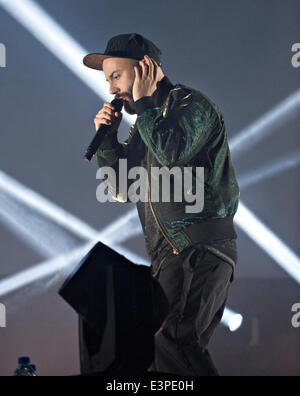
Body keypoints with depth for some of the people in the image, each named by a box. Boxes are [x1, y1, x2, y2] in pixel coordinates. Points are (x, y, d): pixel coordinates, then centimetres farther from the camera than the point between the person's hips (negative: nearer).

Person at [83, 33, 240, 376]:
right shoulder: (144, 123, 23)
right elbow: (122, 191, 25)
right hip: (167, 256, 9)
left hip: (201, 248, -9)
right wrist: (107, 140, 12)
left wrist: (143, 103, -8)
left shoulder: (191, 103, -1)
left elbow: (173, 151, -22)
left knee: (170, 338, -25)